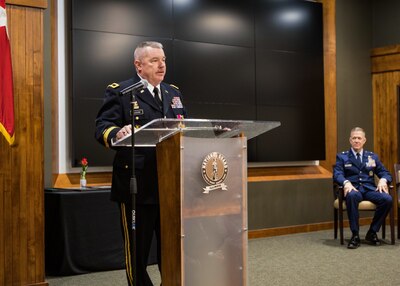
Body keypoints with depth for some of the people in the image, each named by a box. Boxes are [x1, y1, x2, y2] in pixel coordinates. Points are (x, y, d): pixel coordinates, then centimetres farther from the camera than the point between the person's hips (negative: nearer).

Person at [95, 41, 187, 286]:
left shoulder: (174, 92, 16)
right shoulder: (119, 92, -3)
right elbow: (102, 128, -14)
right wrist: (118, 133, -36)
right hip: (137, 186, -5)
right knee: (137, 249, 7)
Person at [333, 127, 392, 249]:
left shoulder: (373, 157, 20)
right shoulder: (342, 157, 12)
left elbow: (385, 173, 15)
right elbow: (337, 174, -2)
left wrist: (383, 180, -11)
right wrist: (346, 182, -25)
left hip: (369, 189, 3)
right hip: (353, 189, -2)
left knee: (387, 199, -29)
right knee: (352, 196, -40)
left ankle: (372, 232, -10)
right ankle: (355, 235, -29)